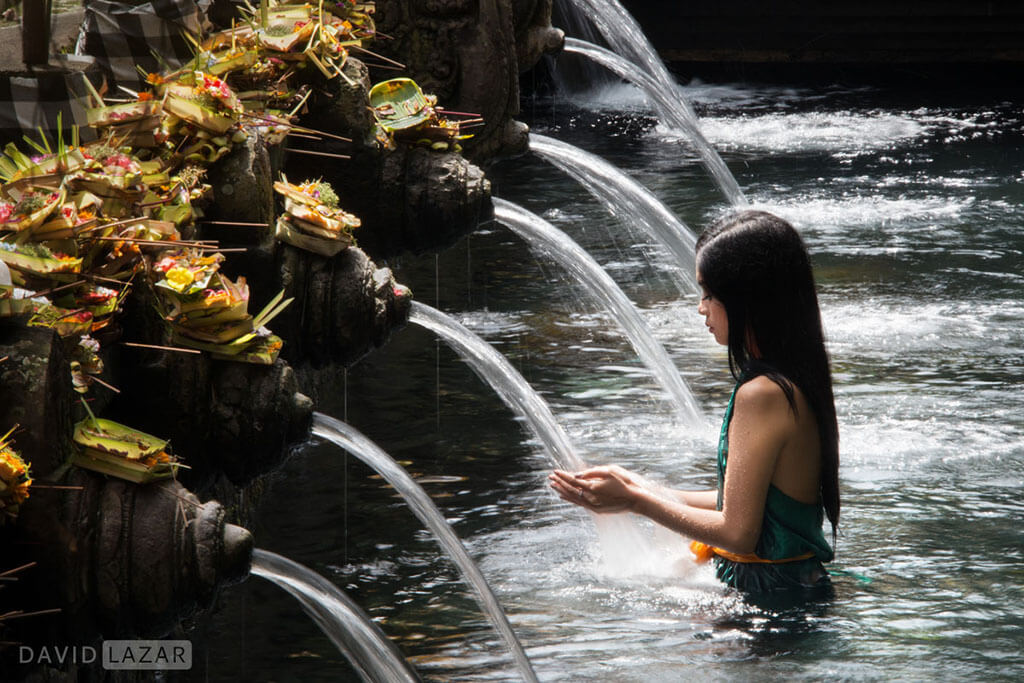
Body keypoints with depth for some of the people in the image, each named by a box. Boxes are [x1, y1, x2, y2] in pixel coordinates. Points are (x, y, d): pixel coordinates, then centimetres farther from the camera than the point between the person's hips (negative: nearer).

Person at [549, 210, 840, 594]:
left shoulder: (762, 394, -20)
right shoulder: (797, 381, 10)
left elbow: (738, 532, -20)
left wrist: (635, 501, -10)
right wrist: (642, 494, 16)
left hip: (767, 597, -9)